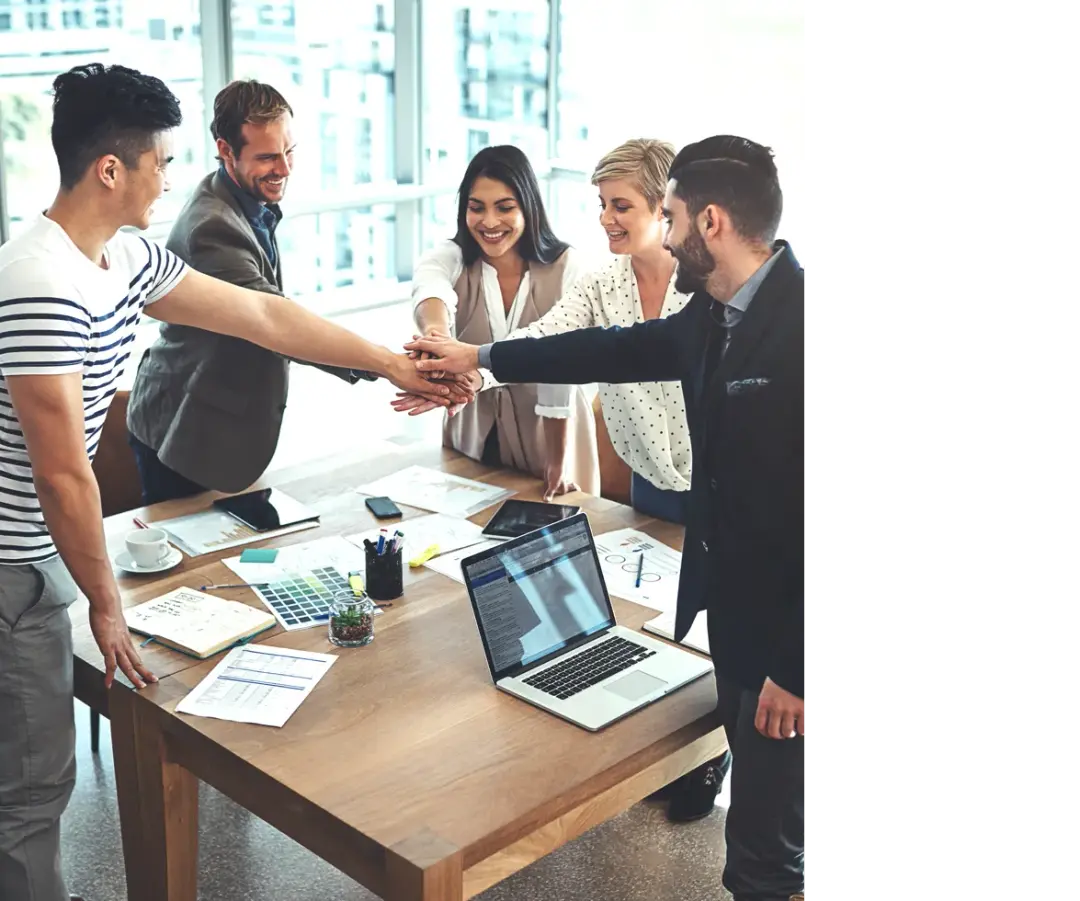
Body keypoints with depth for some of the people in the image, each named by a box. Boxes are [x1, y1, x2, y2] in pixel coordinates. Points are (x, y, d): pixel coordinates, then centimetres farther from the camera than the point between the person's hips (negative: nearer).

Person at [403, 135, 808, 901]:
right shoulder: (717, 313, 3)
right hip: (734, 609, 8)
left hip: (789, 637, -8)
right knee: (757, 813, 23)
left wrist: (795, 669, -19)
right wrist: (479, 358, 26)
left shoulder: (801, 324, -24)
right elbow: (624, 349, 20)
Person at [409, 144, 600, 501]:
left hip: (548, 436, -1)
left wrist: (560, 463, -16)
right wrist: (436, 332, -59)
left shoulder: (566, 265, -13)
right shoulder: (450, 258, -11)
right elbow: (430, 286, -36)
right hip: (473, 437, 2)